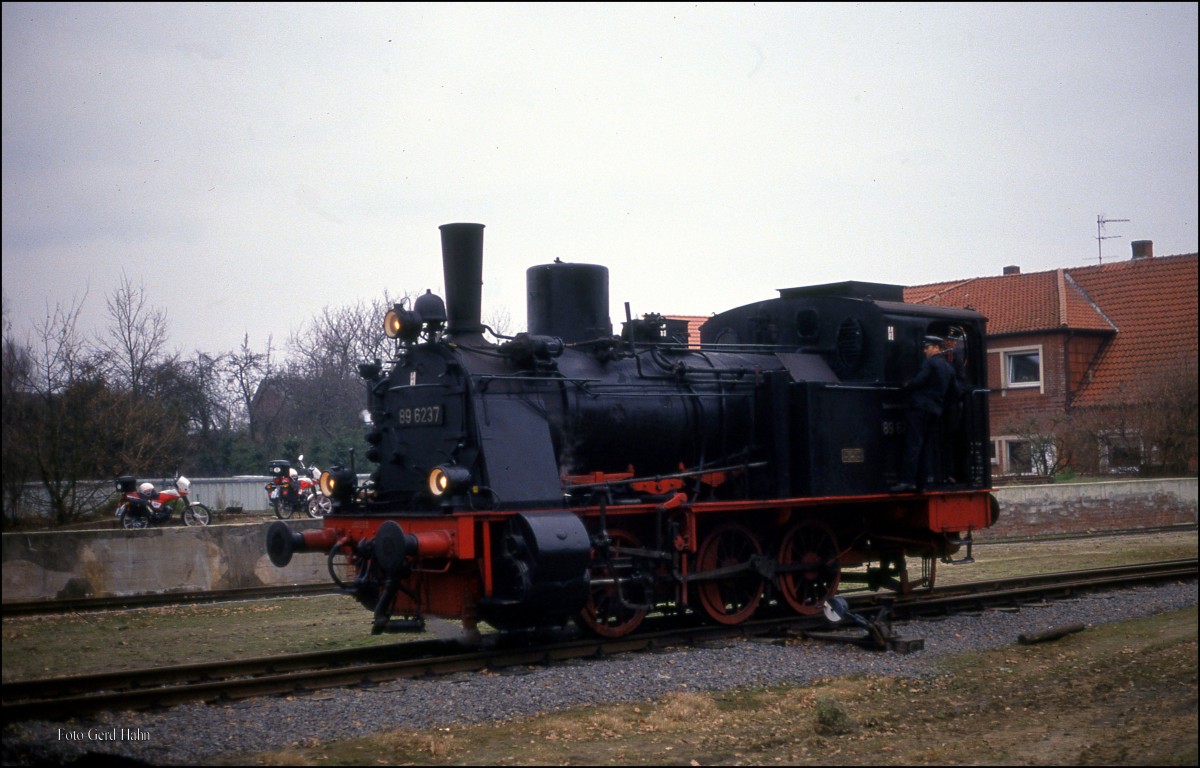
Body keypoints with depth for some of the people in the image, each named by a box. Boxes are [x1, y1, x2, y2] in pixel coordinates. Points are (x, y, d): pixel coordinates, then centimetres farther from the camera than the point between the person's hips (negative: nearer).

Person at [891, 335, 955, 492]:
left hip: (921, 407, -8)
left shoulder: (930, 363, -7)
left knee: (913, 444, -13)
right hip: (935, 412, 8)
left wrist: (905, 387, 0)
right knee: (924, 447, 9)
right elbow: (951, 391, 19)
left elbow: (918, 381, -16)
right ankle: (920, 483, 6)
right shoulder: (949, 368, 18)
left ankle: (907, 480, -21)